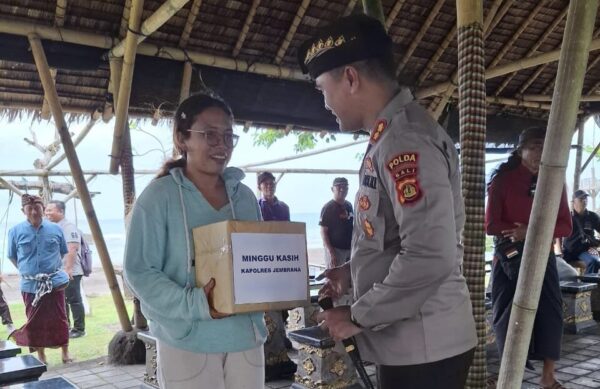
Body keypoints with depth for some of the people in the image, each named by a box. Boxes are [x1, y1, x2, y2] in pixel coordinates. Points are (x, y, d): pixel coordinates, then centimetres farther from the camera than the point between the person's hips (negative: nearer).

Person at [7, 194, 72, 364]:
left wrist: (52, 267, 9)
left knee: (59, 319, 5)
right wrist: (27, 271, 6)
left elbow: (63, 252, 15)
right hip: (30, 285, 0)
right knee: (35, 322, 7)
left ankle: (65, 353, 19)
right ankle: (41, 356, 22)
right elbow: (12, 257, 11)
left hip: (55, 282, 0)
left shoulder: (55, 229, 1)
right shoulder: (15, 231, -1)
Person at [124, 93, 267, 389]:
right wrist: (194, 304, -23)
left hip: (246, 336, 5)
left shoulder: (245, 197, 8)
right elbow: (139, 272, -11)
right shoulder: (159, 196, -8)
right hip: (188, 342, -5)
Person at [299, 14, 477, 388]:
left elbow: (430, 257, -28)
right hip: (409, 343, 9)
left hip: (423, 348, -9)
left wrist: (358, 316, -17)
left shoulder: (405, 139, -21)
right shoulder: (393, 136, 12)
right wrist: (353, 272, 13)